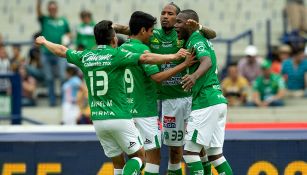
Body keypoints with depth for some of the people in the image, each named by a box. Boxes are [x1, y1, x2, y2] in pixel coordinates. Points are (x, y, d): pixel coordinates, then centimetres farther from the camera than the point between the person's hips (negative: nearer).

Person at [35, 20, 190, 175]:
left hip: (97, 120, 5)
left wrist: (44, 42, 41)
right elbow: (145, 58, -20)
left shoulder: (85, 57, 6)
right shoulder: (116, 55, -9)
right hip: (119, 117, -5)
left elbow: (61, 51, 23)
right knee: (139, 156, 6)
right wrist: (174, 57, -18)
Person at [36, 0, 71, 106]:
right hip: (46, 53, 1)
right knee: (49, 79, 5)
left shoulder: (63, 21, 11)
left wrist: (66, 38, 0)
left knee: (63, 76, -11)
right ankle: (52, 100, 12)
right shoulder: (44, 20, 7)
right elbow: (38, 10, -9)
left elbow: (68, 33, 22)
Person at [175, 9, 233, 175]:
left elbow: (207, 62, -29)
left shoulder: (195, 41, -10)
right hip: (219, 100, 10)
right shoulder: (201, 39, 19)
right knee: (214, 153, 11)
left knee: (190, 151, -8)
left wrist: (194, 76, -48)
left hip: (206, 102, -10)